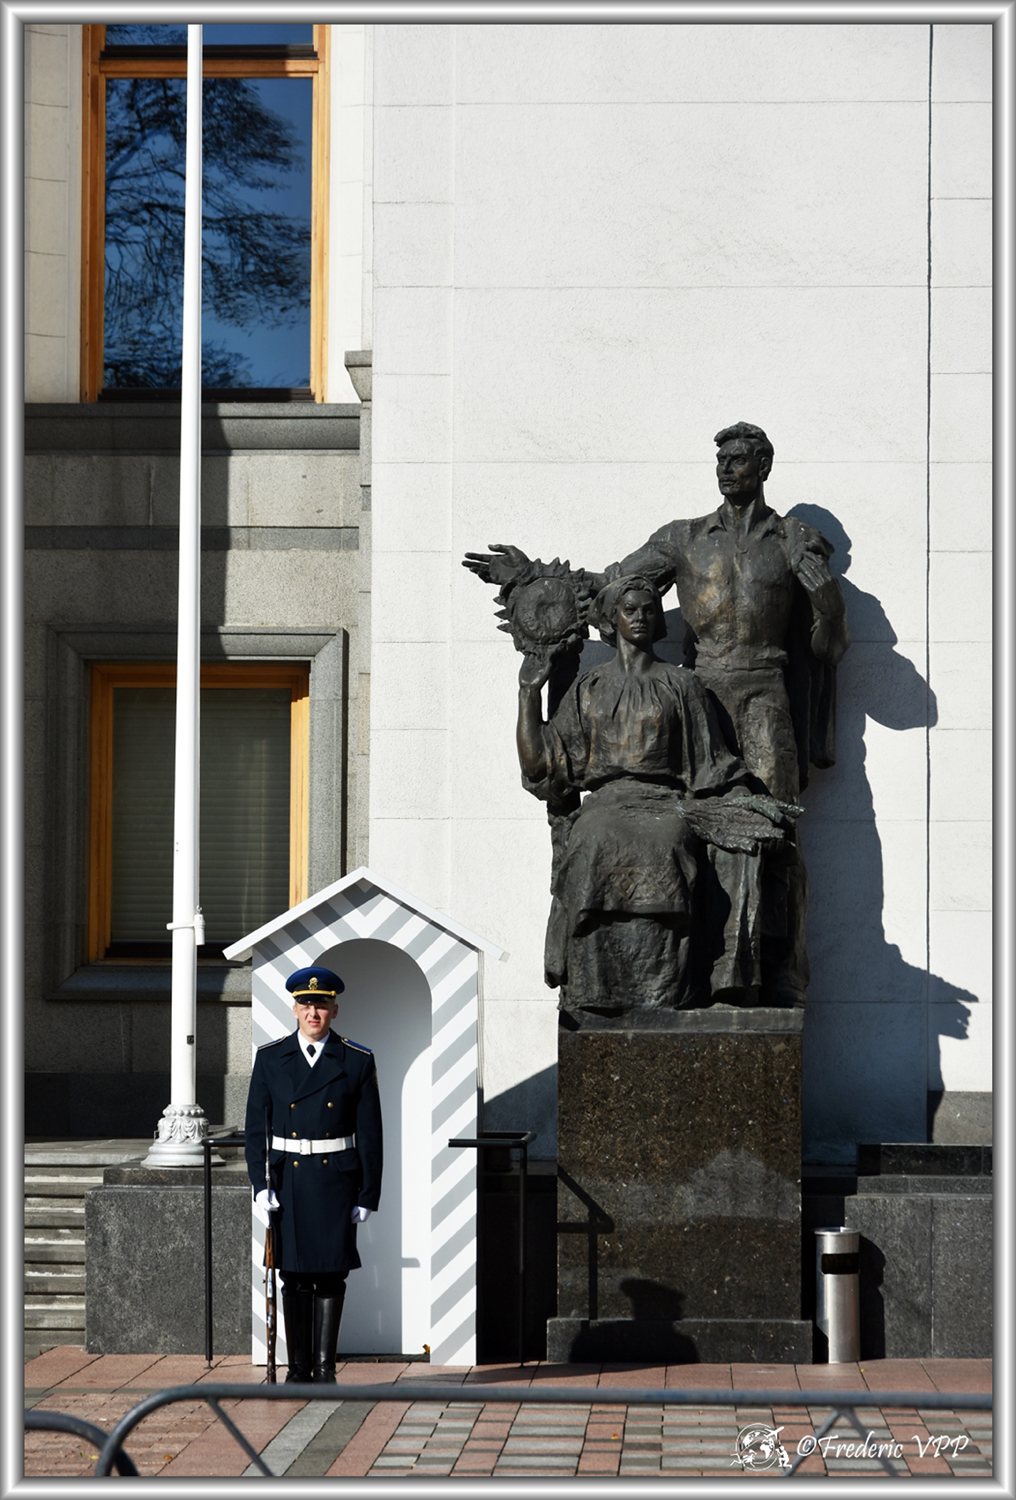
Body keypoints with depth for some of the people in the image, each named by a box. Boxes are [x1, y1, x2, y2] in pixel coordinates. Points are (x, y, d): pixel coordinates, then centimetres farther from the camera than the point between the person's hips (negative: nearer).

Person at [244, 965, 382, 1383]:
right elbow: (256, 1126, 3)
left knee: (331, 1273, -1)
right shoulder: (270, 1058, 4)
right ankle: (298, 1366, 12)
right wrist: (260, 1184, -6)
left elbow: (369, 1134, 2)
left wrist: (368, 1196, -1)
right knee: (294, 1275, 4)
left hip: (335, 1180, -1)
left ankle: (325, 1367, 6)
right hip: (286, 1179, 1)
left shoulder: (357, 1061, 1)